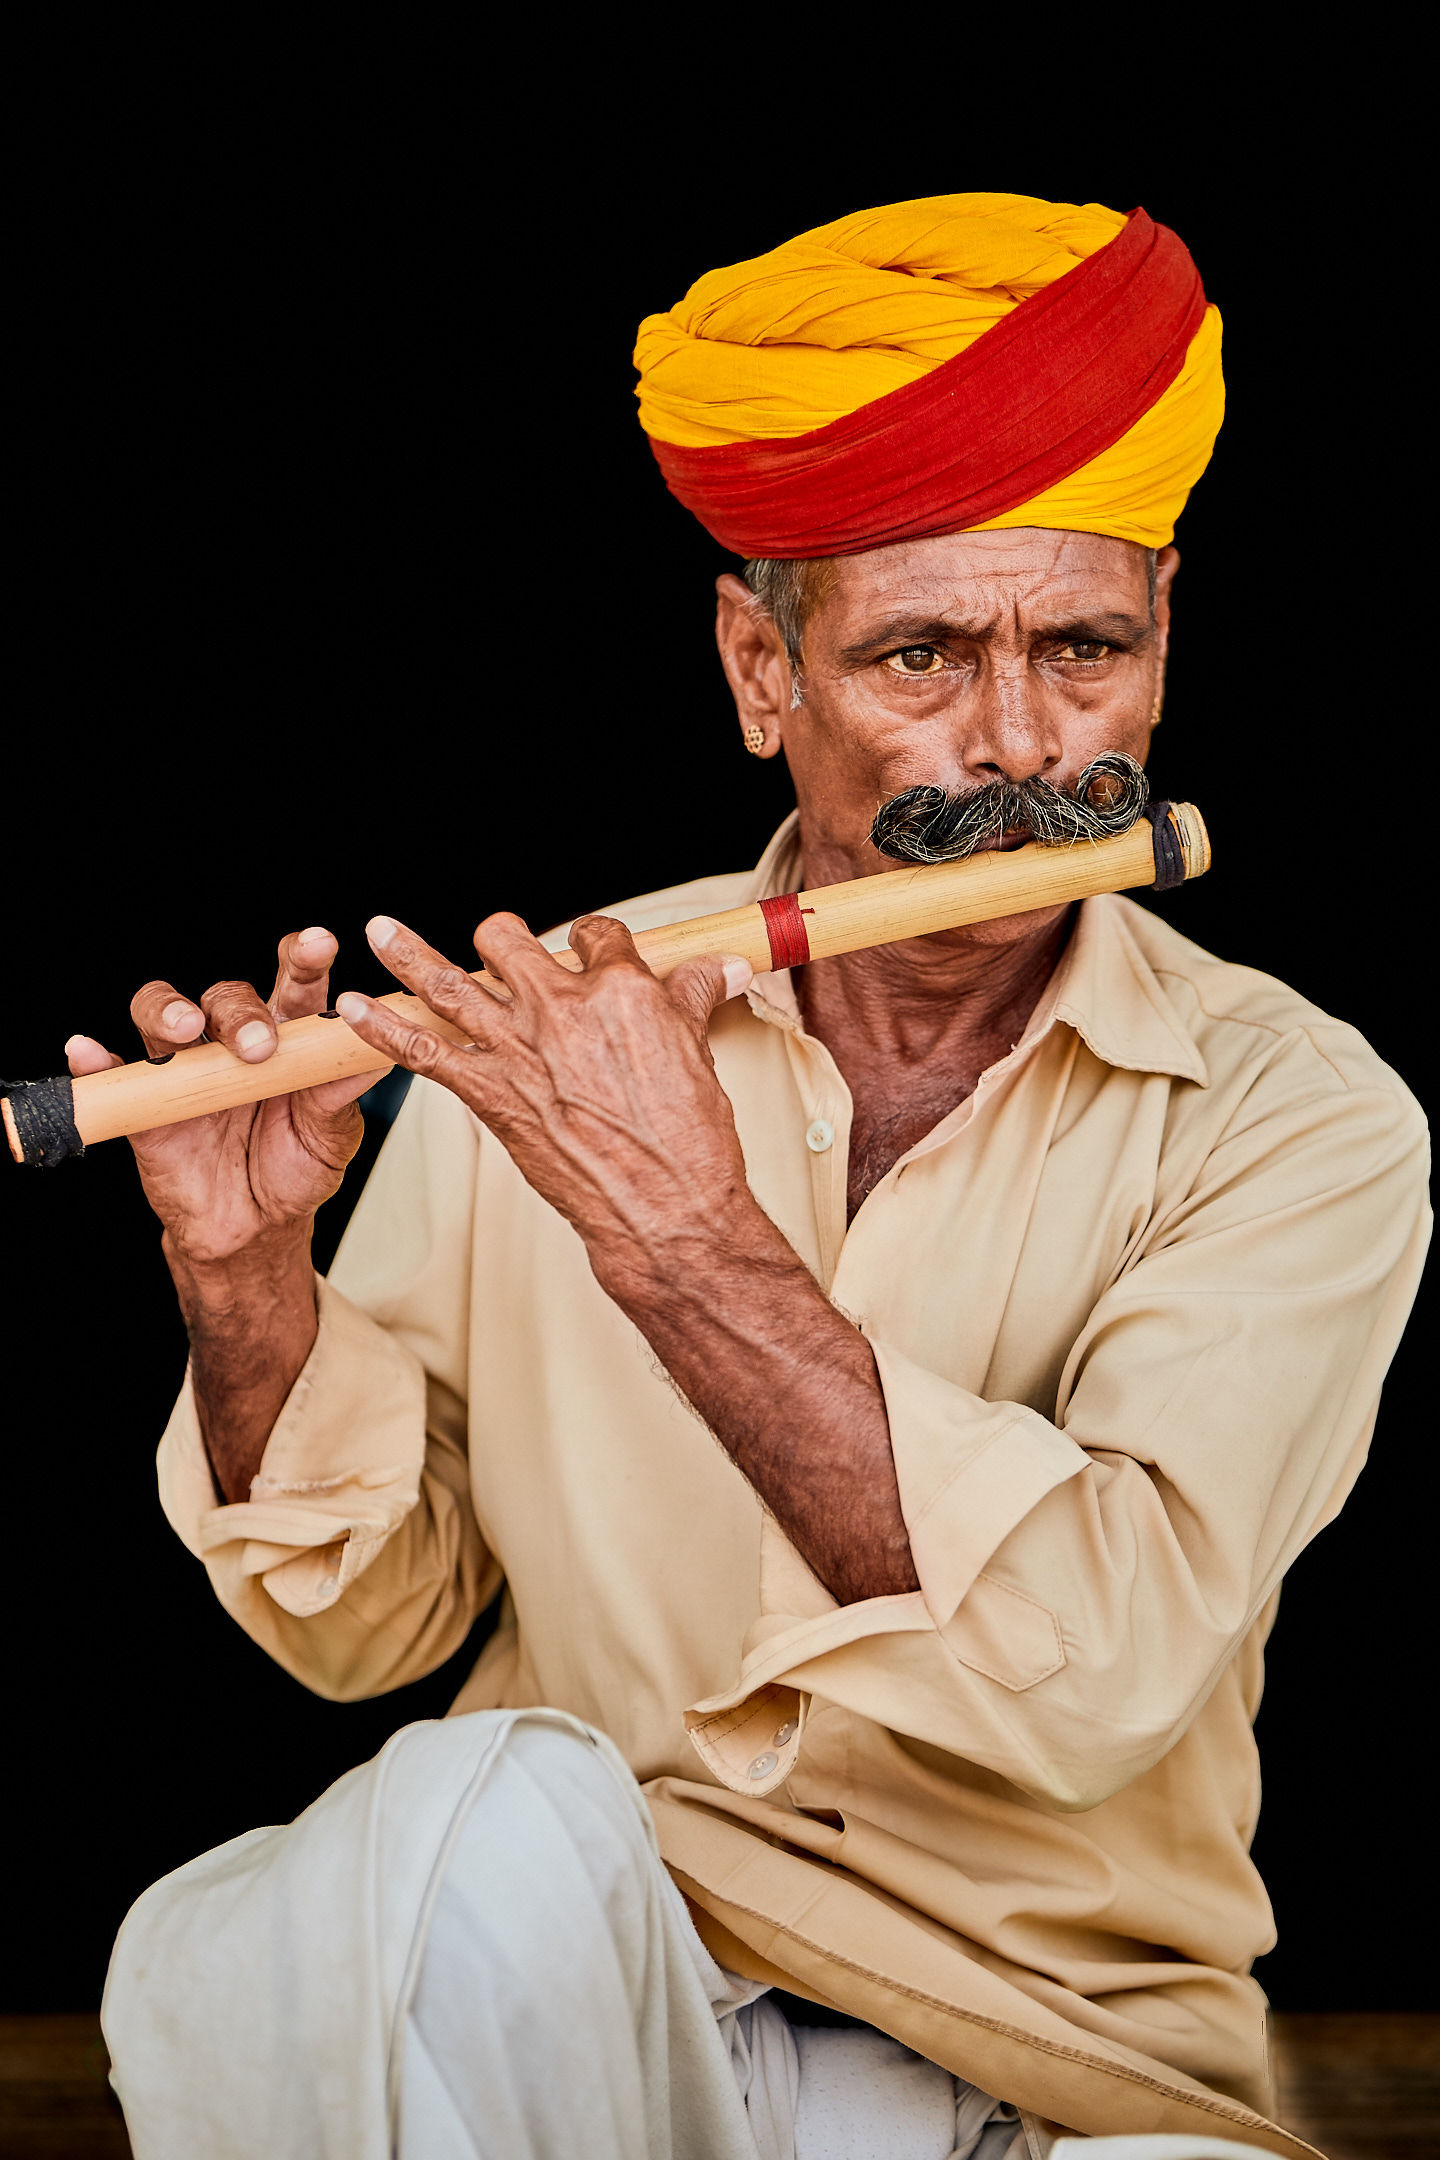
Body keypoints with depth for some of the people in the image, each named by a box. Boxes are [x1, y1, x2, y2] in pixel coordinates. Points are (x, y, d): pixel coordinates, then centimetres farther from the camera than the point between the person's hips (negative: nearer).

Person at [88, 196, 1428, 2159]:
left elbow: (1101, 1670, -21)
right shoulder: (552, 1032, 1)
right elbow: (366, 1620, 6)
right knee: (489, 1814, -33)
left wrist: (691, 1245, -25)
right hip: (534, 1989, 1)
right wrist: (249, 1285, -12)